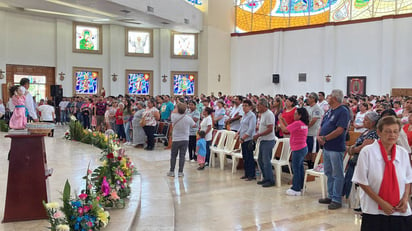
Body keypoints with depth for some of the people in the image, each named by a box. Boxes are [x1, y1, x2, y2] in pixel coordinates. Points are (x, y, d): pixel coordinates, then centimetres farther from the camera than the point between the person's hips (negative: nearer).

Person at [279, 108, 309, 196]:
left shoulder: (297, 123, -17)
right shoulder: (304, 124, 10)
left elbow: (285, 129, -16)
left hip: (298, 149, -9)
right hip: (303, 148, 9)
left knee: (296, 168, -4)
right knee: (300, 167, 16)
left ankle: (296, 189, 0)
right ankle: (300, 186, 24)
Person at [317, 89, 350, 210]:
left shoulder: (343, 111, -12)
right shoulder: (329, 111, 15)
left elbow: (340, 130, -21)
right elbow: (322, 126, 16)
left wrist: (325, 138, -17)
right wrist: (319, 136, -4)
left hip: (336, 148, -9)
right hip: (326, 147, 9)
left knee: (337, 175, -2)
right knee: (329, 173, 16)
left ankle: (337, 200, 4)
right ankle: (331, 196, 27)